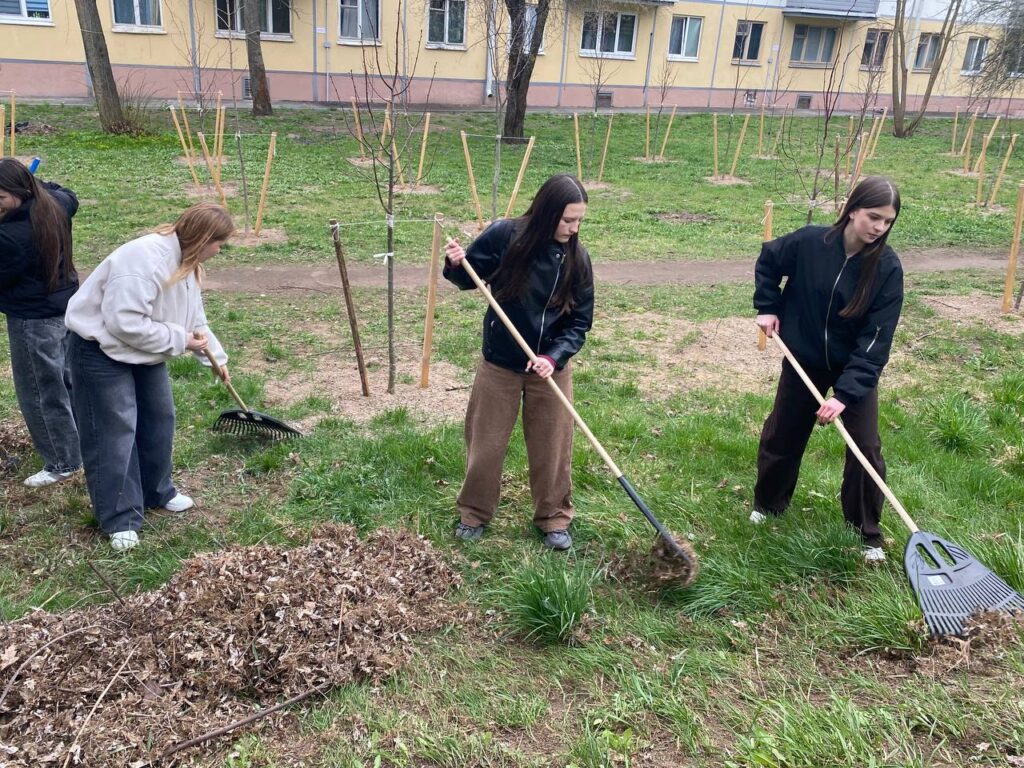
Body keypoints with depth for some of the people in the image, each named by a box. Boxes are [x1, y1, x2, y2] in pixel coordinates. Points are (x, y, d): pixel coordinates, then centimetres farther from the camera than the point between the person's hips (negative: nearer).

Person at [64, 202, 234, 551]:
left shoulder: (186, 261, 1)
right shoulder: (145, 260, -31)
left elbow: (194, 318, 15)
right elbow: (125, 323, -34)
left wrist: (215, 356, 19)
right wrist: (179, 340, -25)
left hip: (144, 351, 10)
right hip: (101, 350, -9)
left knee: (159, 420, 16)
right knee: (115, 432, -5)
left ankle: (156, 492, 34)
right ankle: (121, 519, 4)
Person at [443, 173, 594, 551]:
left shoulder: (577, 258, -10)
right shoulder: (503, 236, -16)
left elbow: (580, 322, -6)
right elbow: (470, 277, 0)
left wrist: (554, 357, -22)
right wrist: (456, 264, -23)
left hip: (552, 366, 1)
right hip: (499, 363, -1)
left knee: (552, 448, 12)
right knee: (485, 444, 11)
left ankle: (554, 519, 31)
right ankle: (474, 514, 32)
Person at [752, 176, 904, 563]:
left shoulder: (887, 268, -20)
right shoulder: (810, 242, -19)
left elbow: (876, 339, -22)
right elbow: (768, 261, 4)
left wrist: (846, 392, -29)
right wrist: (767, 307, -4)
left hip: (857, 367, -1)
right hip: (803, 360, 1)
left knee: (866, 448, -1)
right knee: (781, 436, 13)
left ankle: (867, 533, 19)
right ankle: (767, 503, 39)